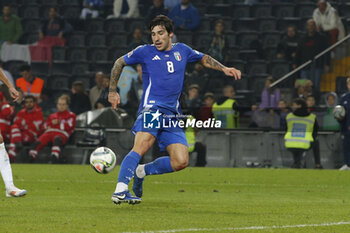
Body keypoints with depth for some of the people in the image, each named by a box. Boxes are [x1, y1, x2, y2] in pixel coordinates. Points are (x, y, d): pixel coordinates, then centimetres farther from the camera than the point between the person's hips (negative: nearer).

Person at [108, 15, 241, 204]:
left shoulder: (182, 51, 15)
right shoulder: (145, 52, 5)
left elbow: (204, 59, 33)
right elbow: (119, 63, 19)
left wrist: (224, 69, 20)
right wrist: (112, 91, 16)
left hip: (173, 114, 5)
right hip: (151, 109, -4)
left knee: (181, 162, -10)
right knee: (142, 145, -32)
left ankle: (141, 172, 12)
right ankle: (120, 191, -42)